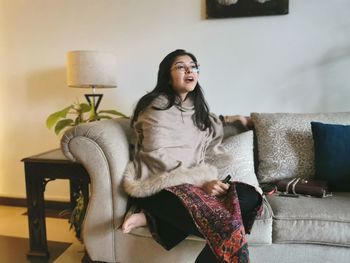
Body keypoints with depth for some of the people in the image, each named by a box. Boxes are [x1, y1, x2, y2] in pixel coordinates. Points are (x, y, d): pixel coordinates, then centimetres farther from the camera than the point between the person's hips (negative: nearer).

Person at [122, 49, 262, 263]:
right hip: (160, 186, -10)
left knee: (249, 196, -20)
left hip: (193, 181, 10)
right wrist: (200, 181, -20)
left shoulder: (194, 106, 19)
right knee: (229, 230, -31)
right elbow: (160, 158, -15)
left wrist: (233, 119, 36)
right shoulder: (159, 107, -6)